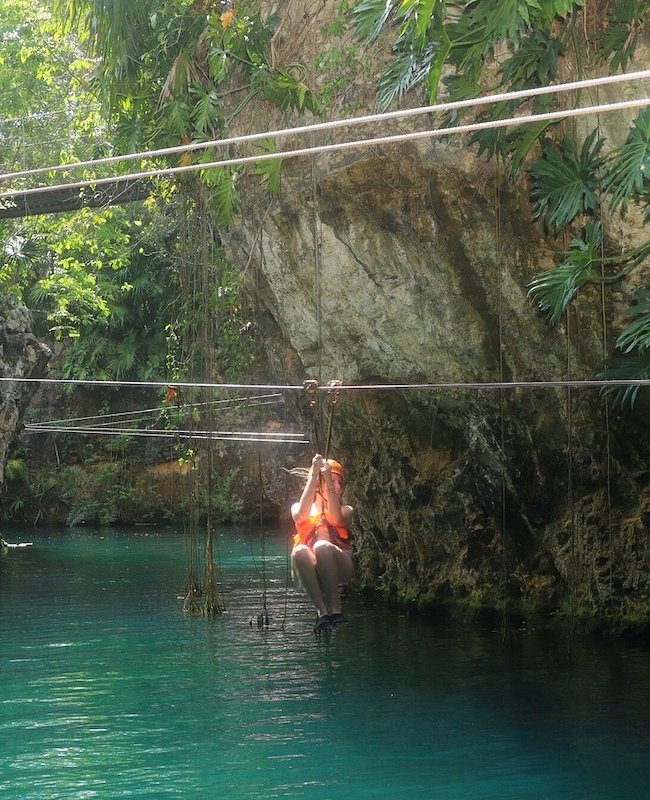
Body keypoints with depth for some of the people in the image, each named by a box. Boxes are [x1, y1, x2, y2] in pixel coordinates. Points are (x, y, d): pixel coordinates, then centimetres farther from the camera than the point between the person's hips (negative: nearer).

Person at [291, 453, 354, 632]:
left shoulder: (346, 510, 19)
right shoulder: (298, 507, 20)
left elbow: (335, 519, -7)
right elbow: (301, 515, -7)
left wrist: (328, 479, -10)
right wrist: (314, 475, -9)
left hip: (338, 568, -1)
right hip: (310, 570, 1)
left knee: (322, 546, -33)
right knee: (300, 551, -33)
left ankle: (335, 609, -36)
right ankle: (322, 610, -39)